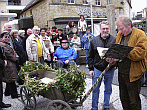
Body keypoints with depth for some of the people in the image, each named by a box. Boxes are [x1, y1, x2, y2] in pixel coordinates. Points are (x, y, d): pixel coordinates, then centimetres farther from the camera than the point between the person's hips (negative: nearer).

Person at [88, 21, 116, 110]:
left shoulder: (114, 40, -1)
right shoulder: (94, 41, 2)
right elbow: (90, 56, 4)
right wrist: (91, 69, 0)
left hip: (110, 69, 0)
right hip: (97, 68, 0)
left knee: (108, 89, 13)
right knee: (95, 89, 7)